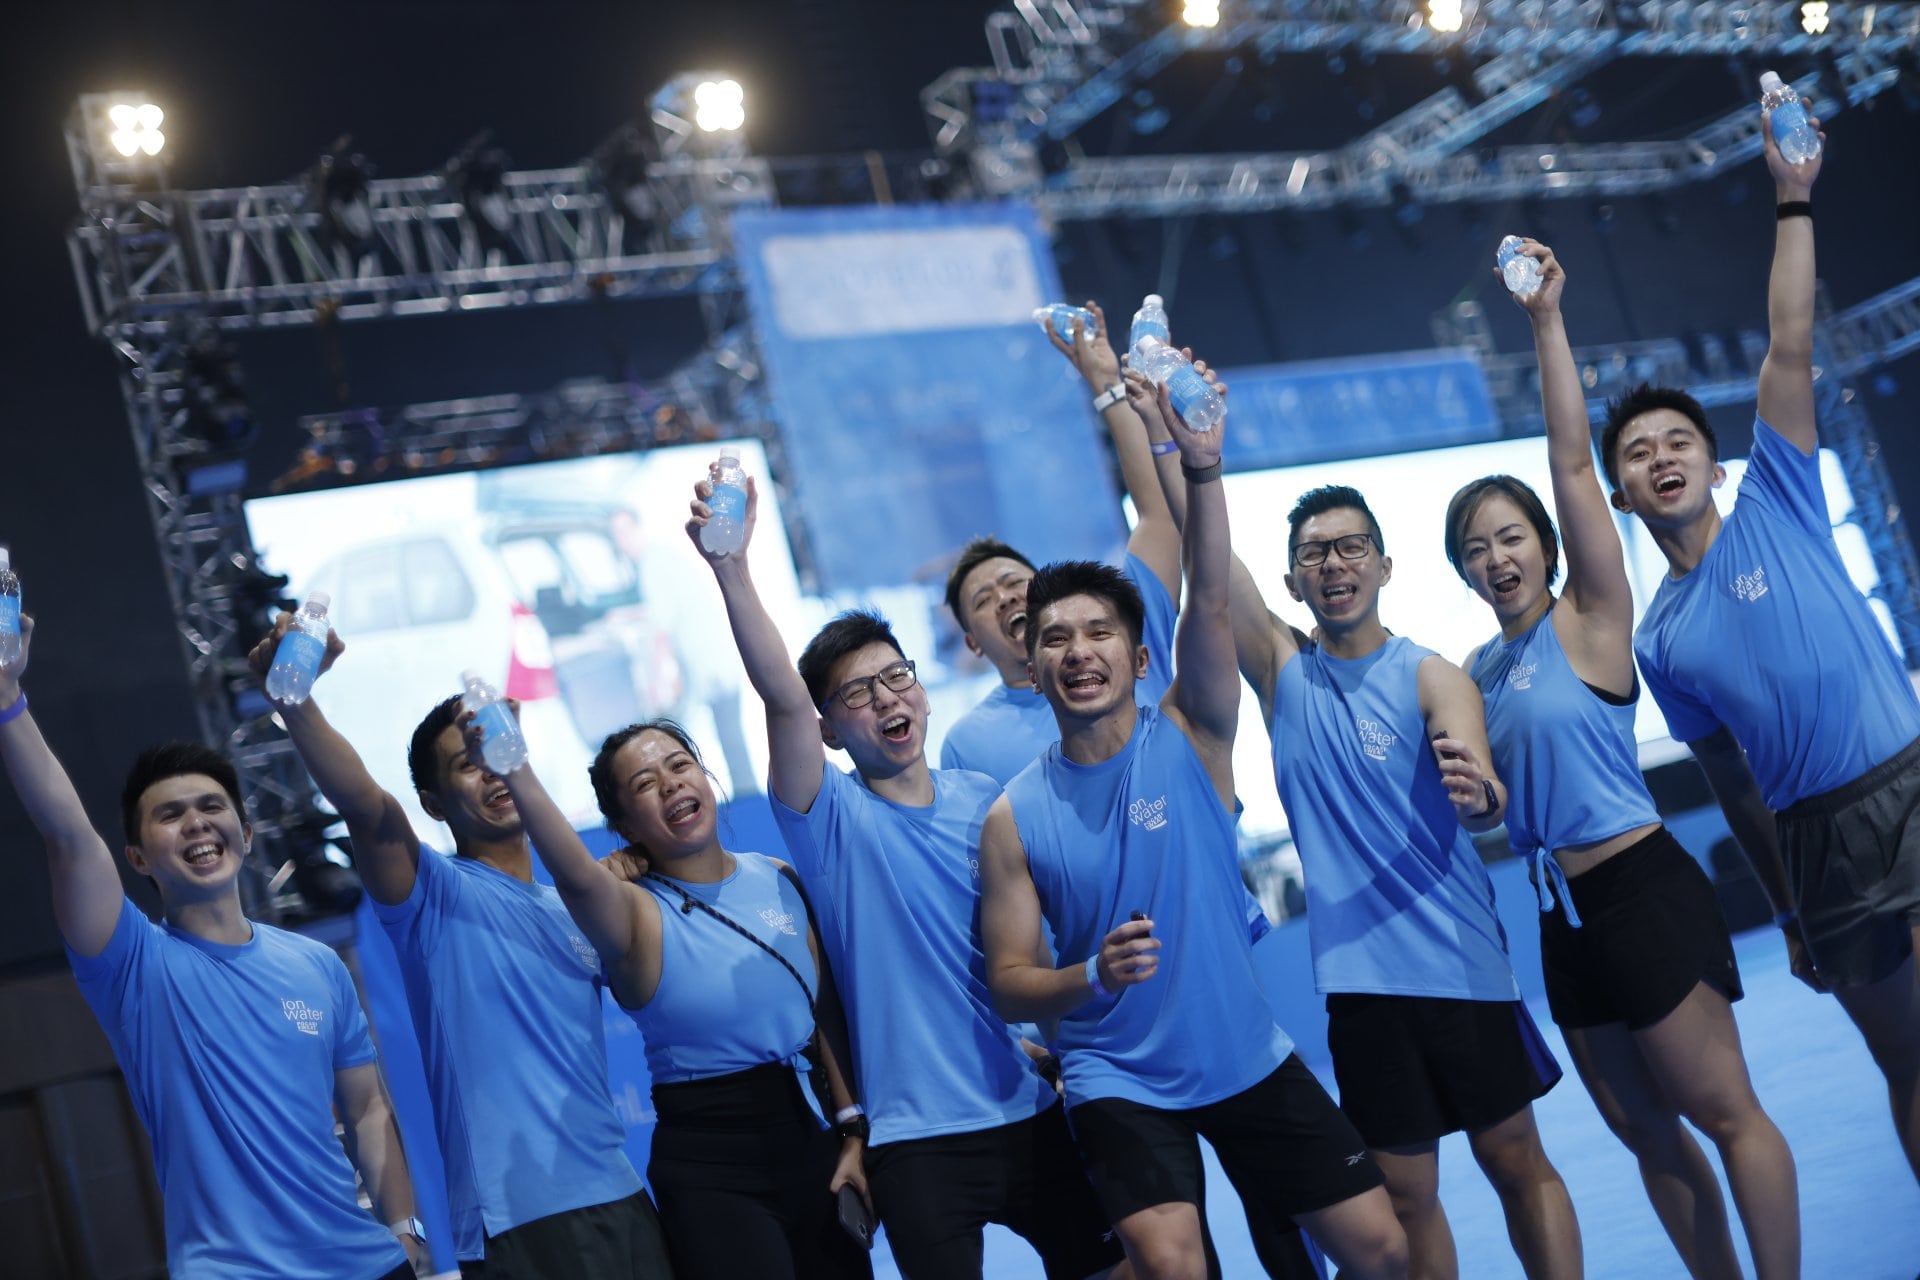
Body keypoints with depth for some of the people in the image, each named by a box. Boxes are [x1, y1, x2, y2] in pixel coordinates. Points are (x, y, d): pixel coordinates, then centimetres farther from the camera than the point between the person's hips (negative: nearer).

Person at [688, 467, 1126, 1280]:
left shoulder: (986, 800, 7)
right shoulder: (834, 821, -6)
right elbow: (781, 696, -22)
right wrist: (731, 567, -35)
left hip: (1032, 1112, 4)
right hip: (917, 1137, -4)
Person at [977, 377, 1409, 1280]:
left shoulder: (1189, 740, -6)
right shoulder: (1015, 818, -6)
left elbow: (1210, 603, -22)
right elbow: (1009, 984, -5)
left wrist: (1201, 472, -36)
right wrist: (1092, 976, -26)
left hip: (1250, 1058, 2)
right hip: (1120, 1079, -2)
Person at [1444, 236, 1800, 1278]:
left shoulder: (1589, 619, -6)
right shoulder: (1477, 671, 11)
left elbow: (1572, 461, -15)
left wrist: (1546, 320, -19)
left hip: (1641, 889, -7)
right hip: (1563, 914, 8)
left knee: (1724, 1114, -1)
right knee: (1645, 1132, 15)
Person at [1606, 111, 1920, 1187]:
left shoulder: (1775, 511, 6)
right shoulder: (1660, 640, 13)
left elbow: (1791, 353, -2)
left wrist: (1794, 200, -5)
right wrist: (1792, 912, 19)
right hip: (1823, 844, 3)